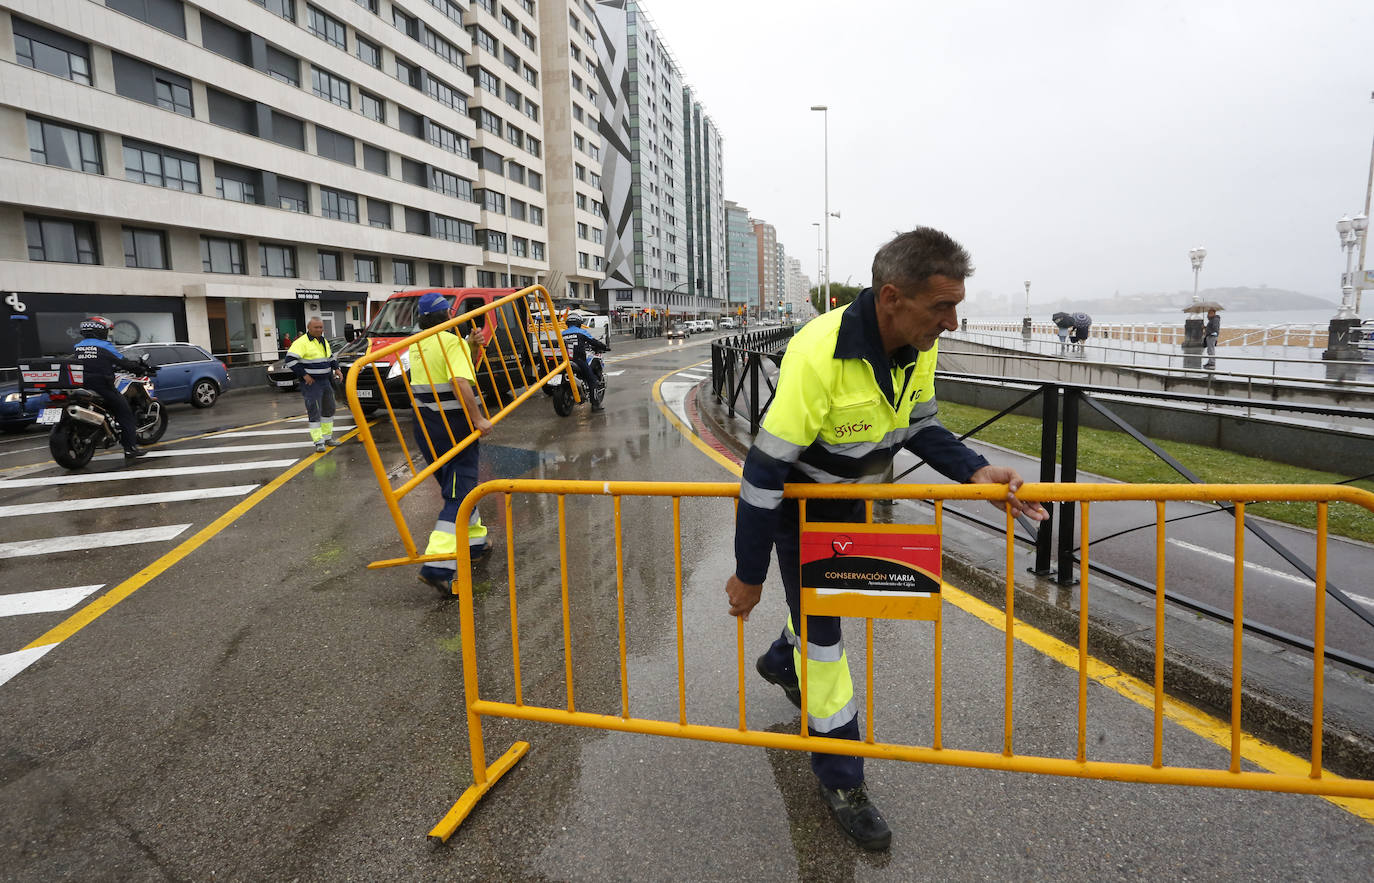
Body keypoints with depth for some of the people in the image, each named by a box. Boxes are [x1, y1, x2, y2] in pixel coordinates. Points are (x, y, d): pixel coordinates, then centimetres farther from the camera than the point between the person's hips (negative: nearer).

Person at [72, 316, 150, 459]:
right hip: (102, 387, -7)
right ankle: (130, 448, -7)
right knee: (124, 412, -1)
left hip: (80, 387, 7)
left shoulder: (77, 346, 12)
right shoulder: (104, 346, -7)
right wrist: (140, 368, 10)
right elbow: (123, 362, -5)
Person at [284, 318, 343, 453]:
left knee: (329, 409, 13)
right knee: (314, 412, -8)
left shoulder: (324, 341, 13)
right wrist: (304, 375, -19)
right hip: (310, 383, -8)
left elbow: (331, 356, 29)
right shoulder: (301, 342, -13)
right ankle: (318, 441, -6)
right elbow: (290, 360, -19)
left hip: (325, 381, 8)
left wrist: (336, 368, 13)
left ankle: (327, 437, 25)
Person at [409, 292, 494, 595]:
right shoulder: (452, 342, -13)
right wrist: (478, 419, -23)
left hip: (424, 425, 8)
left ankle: (474, 541, 32)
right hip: (453, 425, -8)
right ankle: (438, 566, -17)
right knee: (459, 493, -8)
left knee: (455, 486, 21)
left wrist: (471, 346, 10)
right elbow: (460, 383, -27)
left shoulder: (415, 346, 12)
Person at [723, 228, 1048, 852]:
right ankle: (840, 780, 19)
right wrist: (748, 574, -26)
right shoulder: (818, 353, -37)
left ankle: (782, 662, 59)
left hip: (851, 497, 7)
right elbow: (766, 468, -33)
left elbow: (920, 427, 1)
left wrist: (974, 472, -18)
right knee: (822, 633, 0)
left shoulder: (919, 345, -15)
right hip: (798, 503, -7)